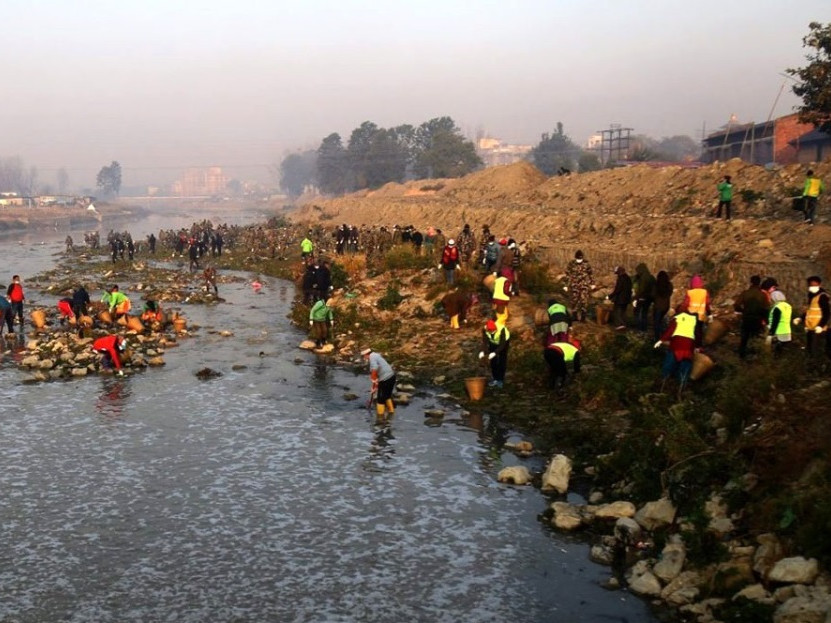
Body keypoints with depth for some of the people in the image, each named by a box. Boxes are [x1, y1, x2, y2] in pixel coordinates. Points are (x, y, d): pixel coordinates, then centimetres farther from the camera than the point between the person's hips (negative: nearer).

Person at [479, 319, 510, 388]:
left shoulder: (501, 329, -40)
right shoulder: (484, 329, -30)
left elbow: (502, 344, -37)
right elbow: (484, 342, -27)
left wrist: (495, 353, -48)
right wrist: (482, 351, -45)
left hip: (504, 341, -4)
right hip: (493, 342, 4)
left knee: (502, 361, -8)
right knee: (493, 361, 2)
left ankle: (500, 380, -1)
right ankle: (495, 379, 13)